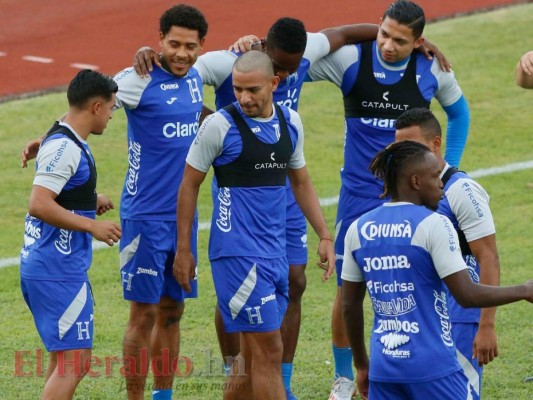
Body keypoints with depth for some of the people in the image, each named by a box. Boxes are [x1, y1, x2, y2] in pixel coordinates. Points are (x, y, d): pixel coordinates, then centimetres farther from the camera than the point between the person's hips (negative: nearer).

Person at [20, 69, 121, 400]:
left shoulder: (70, 143, 14)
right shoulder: (64, 147, -17)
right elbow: (39, 205, -26)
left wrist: (90, 200, 18)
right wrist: (92, 226, -22)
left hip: (59, 269, 11)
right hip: (58, 272, -11)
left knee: (65, 358, 18)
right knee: (72, 364, -11)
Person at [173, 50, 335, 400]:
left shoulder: (291, 122, 8)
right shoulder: (220, 126, -8)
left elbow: (301, 182, 21)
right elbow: (190, 186, -2)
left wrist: (325, 236, 15)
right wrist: (183, 249, -2)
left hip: (275, 251, 6)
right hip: (237, 250, -6)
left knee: (253, 357, 11)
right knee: (269, 350, -9)